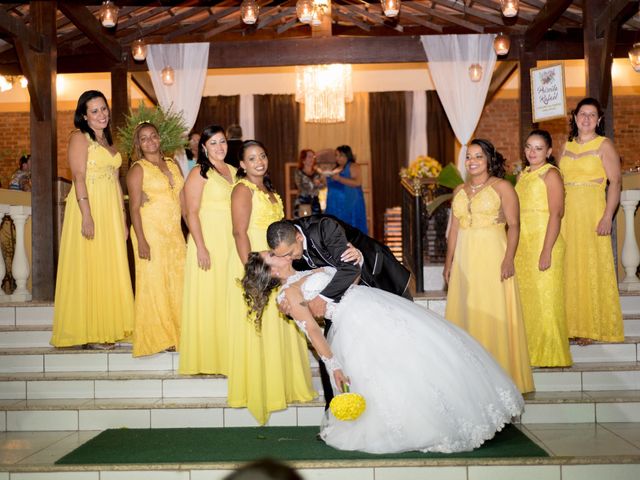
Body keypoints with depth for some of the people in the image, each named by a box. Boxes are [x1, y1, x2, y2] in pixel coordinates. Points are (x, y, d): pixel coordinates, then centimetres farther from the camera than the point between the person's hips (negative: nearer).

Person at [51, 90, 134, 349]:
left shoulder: (107, 141, 19)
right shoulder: (80, 138, -5)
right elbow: (79, 178, -14)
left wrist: (123, 216, 15)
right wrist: (87, 216, -22)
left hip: (111, 210, 8)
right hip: (90, 208, -8)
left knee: (110, 268, 8)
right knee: (89, 270, -4)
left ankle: (107, 328, 16)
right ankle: (89, 333, 3)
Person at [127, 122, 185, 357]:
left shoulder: (173, 165, 15)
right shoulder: (138, 169, -2)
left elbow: (183, 201, 16)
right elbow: (134, 207, -8)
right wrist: (141, 240, -16)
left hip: (174, 233, 6)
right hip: (150, 232, -5)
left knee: (178, 282, 5)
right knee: (154, 283, -2)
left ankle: (177, 334, 14)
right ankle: (157, 338, 5)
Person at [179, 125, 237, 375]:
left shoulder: (233, 171, 14)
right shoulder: (199, 173, -5)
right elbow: (192, 212, -11)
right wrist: (201, 247, -18)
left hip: (232, 243, 6)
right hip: (209, 242, -6)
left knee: (230, 297, 7)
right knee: (208, 297, -2)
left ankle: (227, 355, 16)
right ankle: (206, 356, 7)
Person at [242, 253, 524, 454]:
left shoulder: (309, 272, 24)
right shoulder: (288, 293, -1)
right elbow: (312, 329, -7)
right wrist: (333, 365, -10)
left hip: (378, 305, 8)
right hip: (358, 323, -8)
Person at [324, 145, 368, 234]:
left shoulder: (353, 166, -2)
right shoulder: (336, 169, 20)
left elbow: (357, 182, -17)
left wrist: (339, 178, -22)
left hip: (349, 204, -7)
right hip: (336, 206, 7)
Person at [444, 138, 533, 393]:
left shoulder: (502, 187, -1)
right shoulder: (459, 191, 15)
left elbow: (513, 225, -7)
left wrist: (508, 259, -17)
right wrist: (448, 262, 11)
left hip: (492, 258, -5)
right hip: (464, 260, 5)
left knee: (494, 315, -4)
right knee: (465, 313, 6)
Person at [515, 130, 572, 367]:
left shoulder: (551, 174, -5)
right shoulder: (523, 175, 17)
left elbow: (555, 214, -13)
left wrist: (546, 251, -20)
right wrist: (513, 248, 14)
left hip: (544, 243, -7)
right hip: (522, 245, 7)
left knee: (546, 299, -4)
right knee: (526, 299, 8)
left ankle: (550, 355, 4)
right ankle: (530, 352, 16)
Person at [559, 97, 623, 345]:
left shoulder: (604, 145, 0)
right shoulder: (567, 146, 15)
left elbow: (615, 182, -8)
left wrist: (608, 216, -17)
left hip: (592, 212, -5)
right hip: (567, 212, 5)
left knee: (592, 266, -2)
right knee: (570, 266, 4)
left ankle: (593, 326, 5)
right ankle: (573, 325, 10)